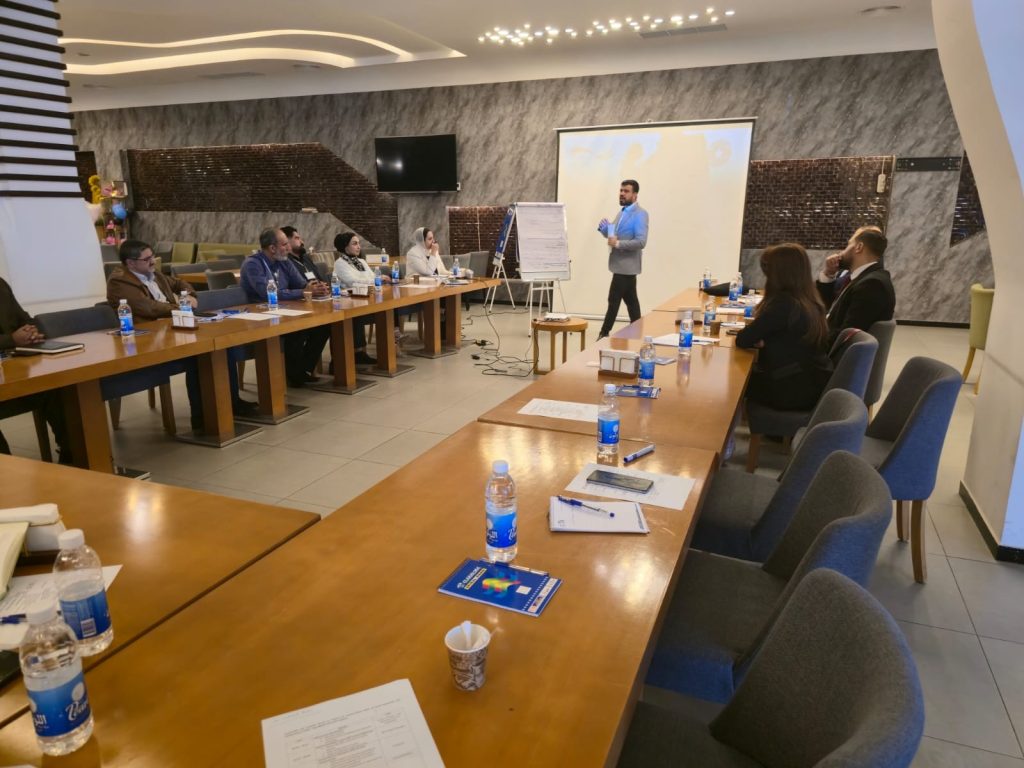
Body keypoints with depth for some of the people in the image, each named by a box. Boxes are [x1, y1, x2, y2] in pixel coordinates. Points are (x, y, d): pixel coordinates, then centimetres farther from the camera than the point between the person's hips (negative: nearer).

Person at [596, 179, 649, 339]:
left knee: (614, 300, -8)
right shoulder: (622, 212, 16)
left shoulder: (640, 215, -12)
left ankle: (604, 334, -2)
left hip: (626, 265, -9)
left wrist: (618, 243, -25)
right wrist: (604, 228, -3)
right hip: (622, 265, 9)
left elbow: (641, 242, -21)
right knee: (630, 300, 12)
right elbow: (612, 235, 18)